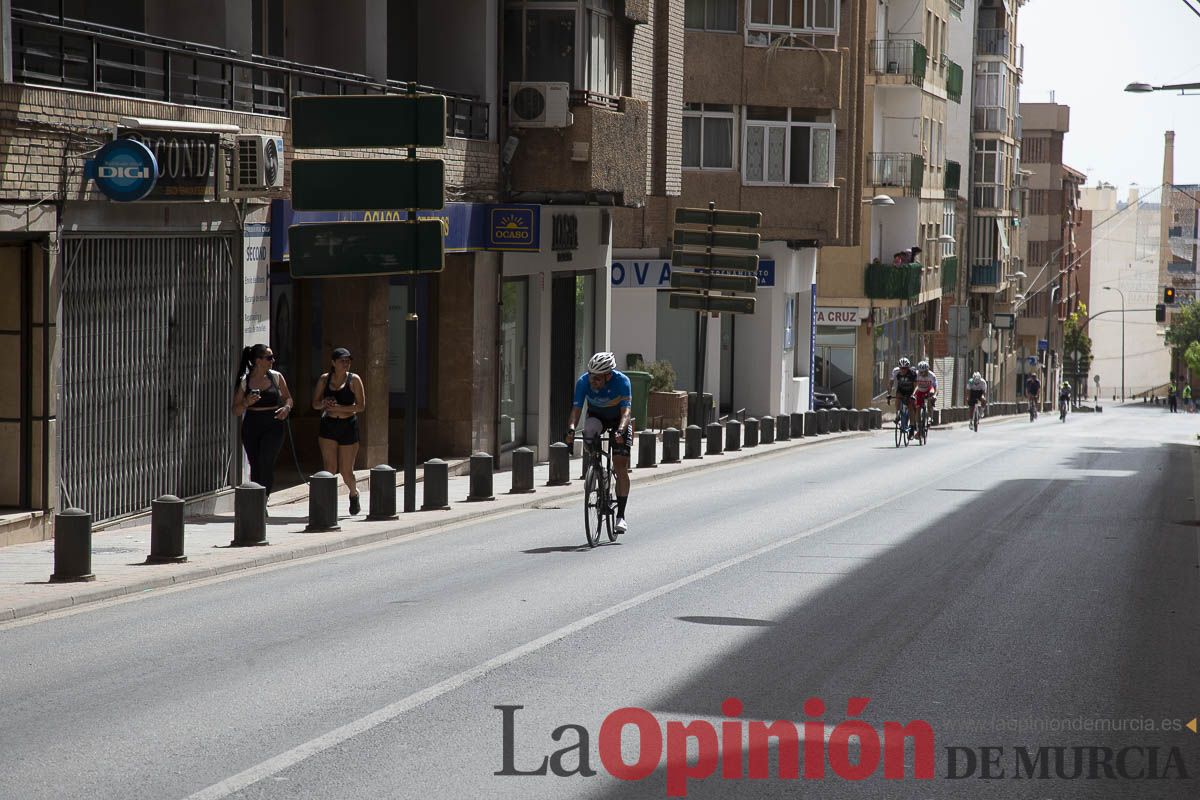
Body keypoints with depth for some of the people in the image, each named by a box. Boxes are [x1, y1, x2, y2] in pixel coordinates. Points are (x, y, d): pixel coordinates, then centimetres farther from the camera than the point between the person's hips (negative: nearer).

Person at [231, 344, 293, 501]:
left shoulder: (276, 377, 4)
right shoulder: (244, 382, 1)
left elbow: (288, 398, 16)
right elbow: (235, 411, 4)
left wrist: (286, 408, -6)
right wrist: (246, 402, -16)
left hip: (273, 427, -1)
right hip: (251, 427, 1)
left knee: (266, 464, -18)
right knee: (255, 468, 6)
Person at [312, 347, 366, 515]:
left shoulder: (354, 380, -3)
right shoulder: (324, 379, 4)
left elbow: (361, 406, -8)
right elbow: (315, 404, 9)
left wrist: (339, 408, -20)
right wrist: (323, 403, -15)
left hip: (348, 426, -1)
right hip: (327, 426, 1)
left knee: (346, 471, 6)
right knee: (330, 468, -11)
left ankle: (354, 493, 36)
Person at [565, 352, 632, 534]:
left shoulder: (622, 381, -32)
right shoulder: (583, 381, -26)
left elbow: (626, 410, -38)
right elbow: (576, 409, -28)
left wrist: (620, 431, -55)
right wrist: (571, 428, -47)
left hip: (618, 419, -2)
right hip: (597, 416, 2)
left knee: (621, 467, -11)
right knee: (590, 430, -36)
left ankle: (621, 515, -5)